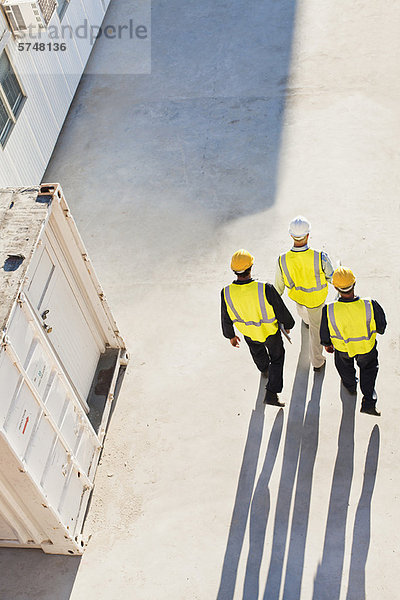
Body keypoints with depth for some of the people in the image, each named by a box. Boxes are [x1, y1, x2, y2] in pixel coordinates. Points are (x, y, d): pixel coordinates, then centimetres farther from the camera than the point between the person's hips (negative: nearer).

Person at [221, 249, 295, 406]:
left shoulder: (226, 293, -30)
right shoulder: (266, 289, -38)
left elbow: (226, 320, -13)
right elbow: (281, 311, -21)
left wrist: (231, 336, 8)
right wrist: (287, 324, 2)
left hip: (248, 332, 3)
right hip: (270, 332, -3)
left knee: (257, 351, 35)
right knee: (277, 357, 25)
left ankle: (264, 369, 65)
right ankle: (271, 393, 24)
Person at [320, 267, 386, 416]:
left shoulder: (329, 310, -35)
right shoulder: (370, 306, -35)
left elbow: (325, 333, -15)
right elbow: (381, 325, -14)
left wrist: (327, 344, 9)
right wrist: (378, 330, 12)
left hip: (343, 348, 1)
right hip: (367, 348, 0)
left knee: (344, 363, 36)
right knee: (369, 367, 31)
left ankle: (350, 386, 62)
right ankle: (368, 402, 31)